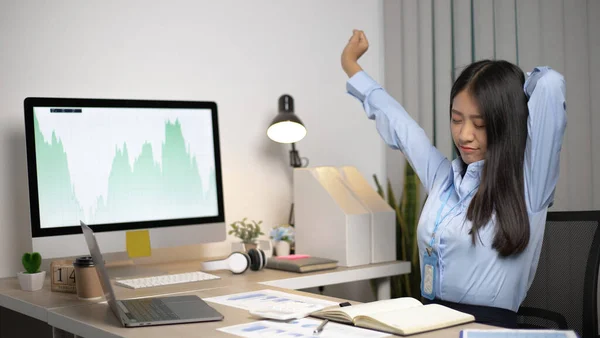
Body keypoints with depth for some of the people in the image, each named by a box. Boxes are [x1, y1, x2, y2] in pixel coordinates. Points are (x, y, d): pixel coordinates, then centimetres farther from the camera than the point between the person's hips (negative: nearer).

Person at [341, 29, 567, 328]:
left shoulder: (528, 182, -4)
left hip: (489, 325, -4)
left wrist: (512, 88, 9)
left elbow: (550, 83, -13)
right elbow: (397, 124, 25)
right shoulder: (442, 177, 11)